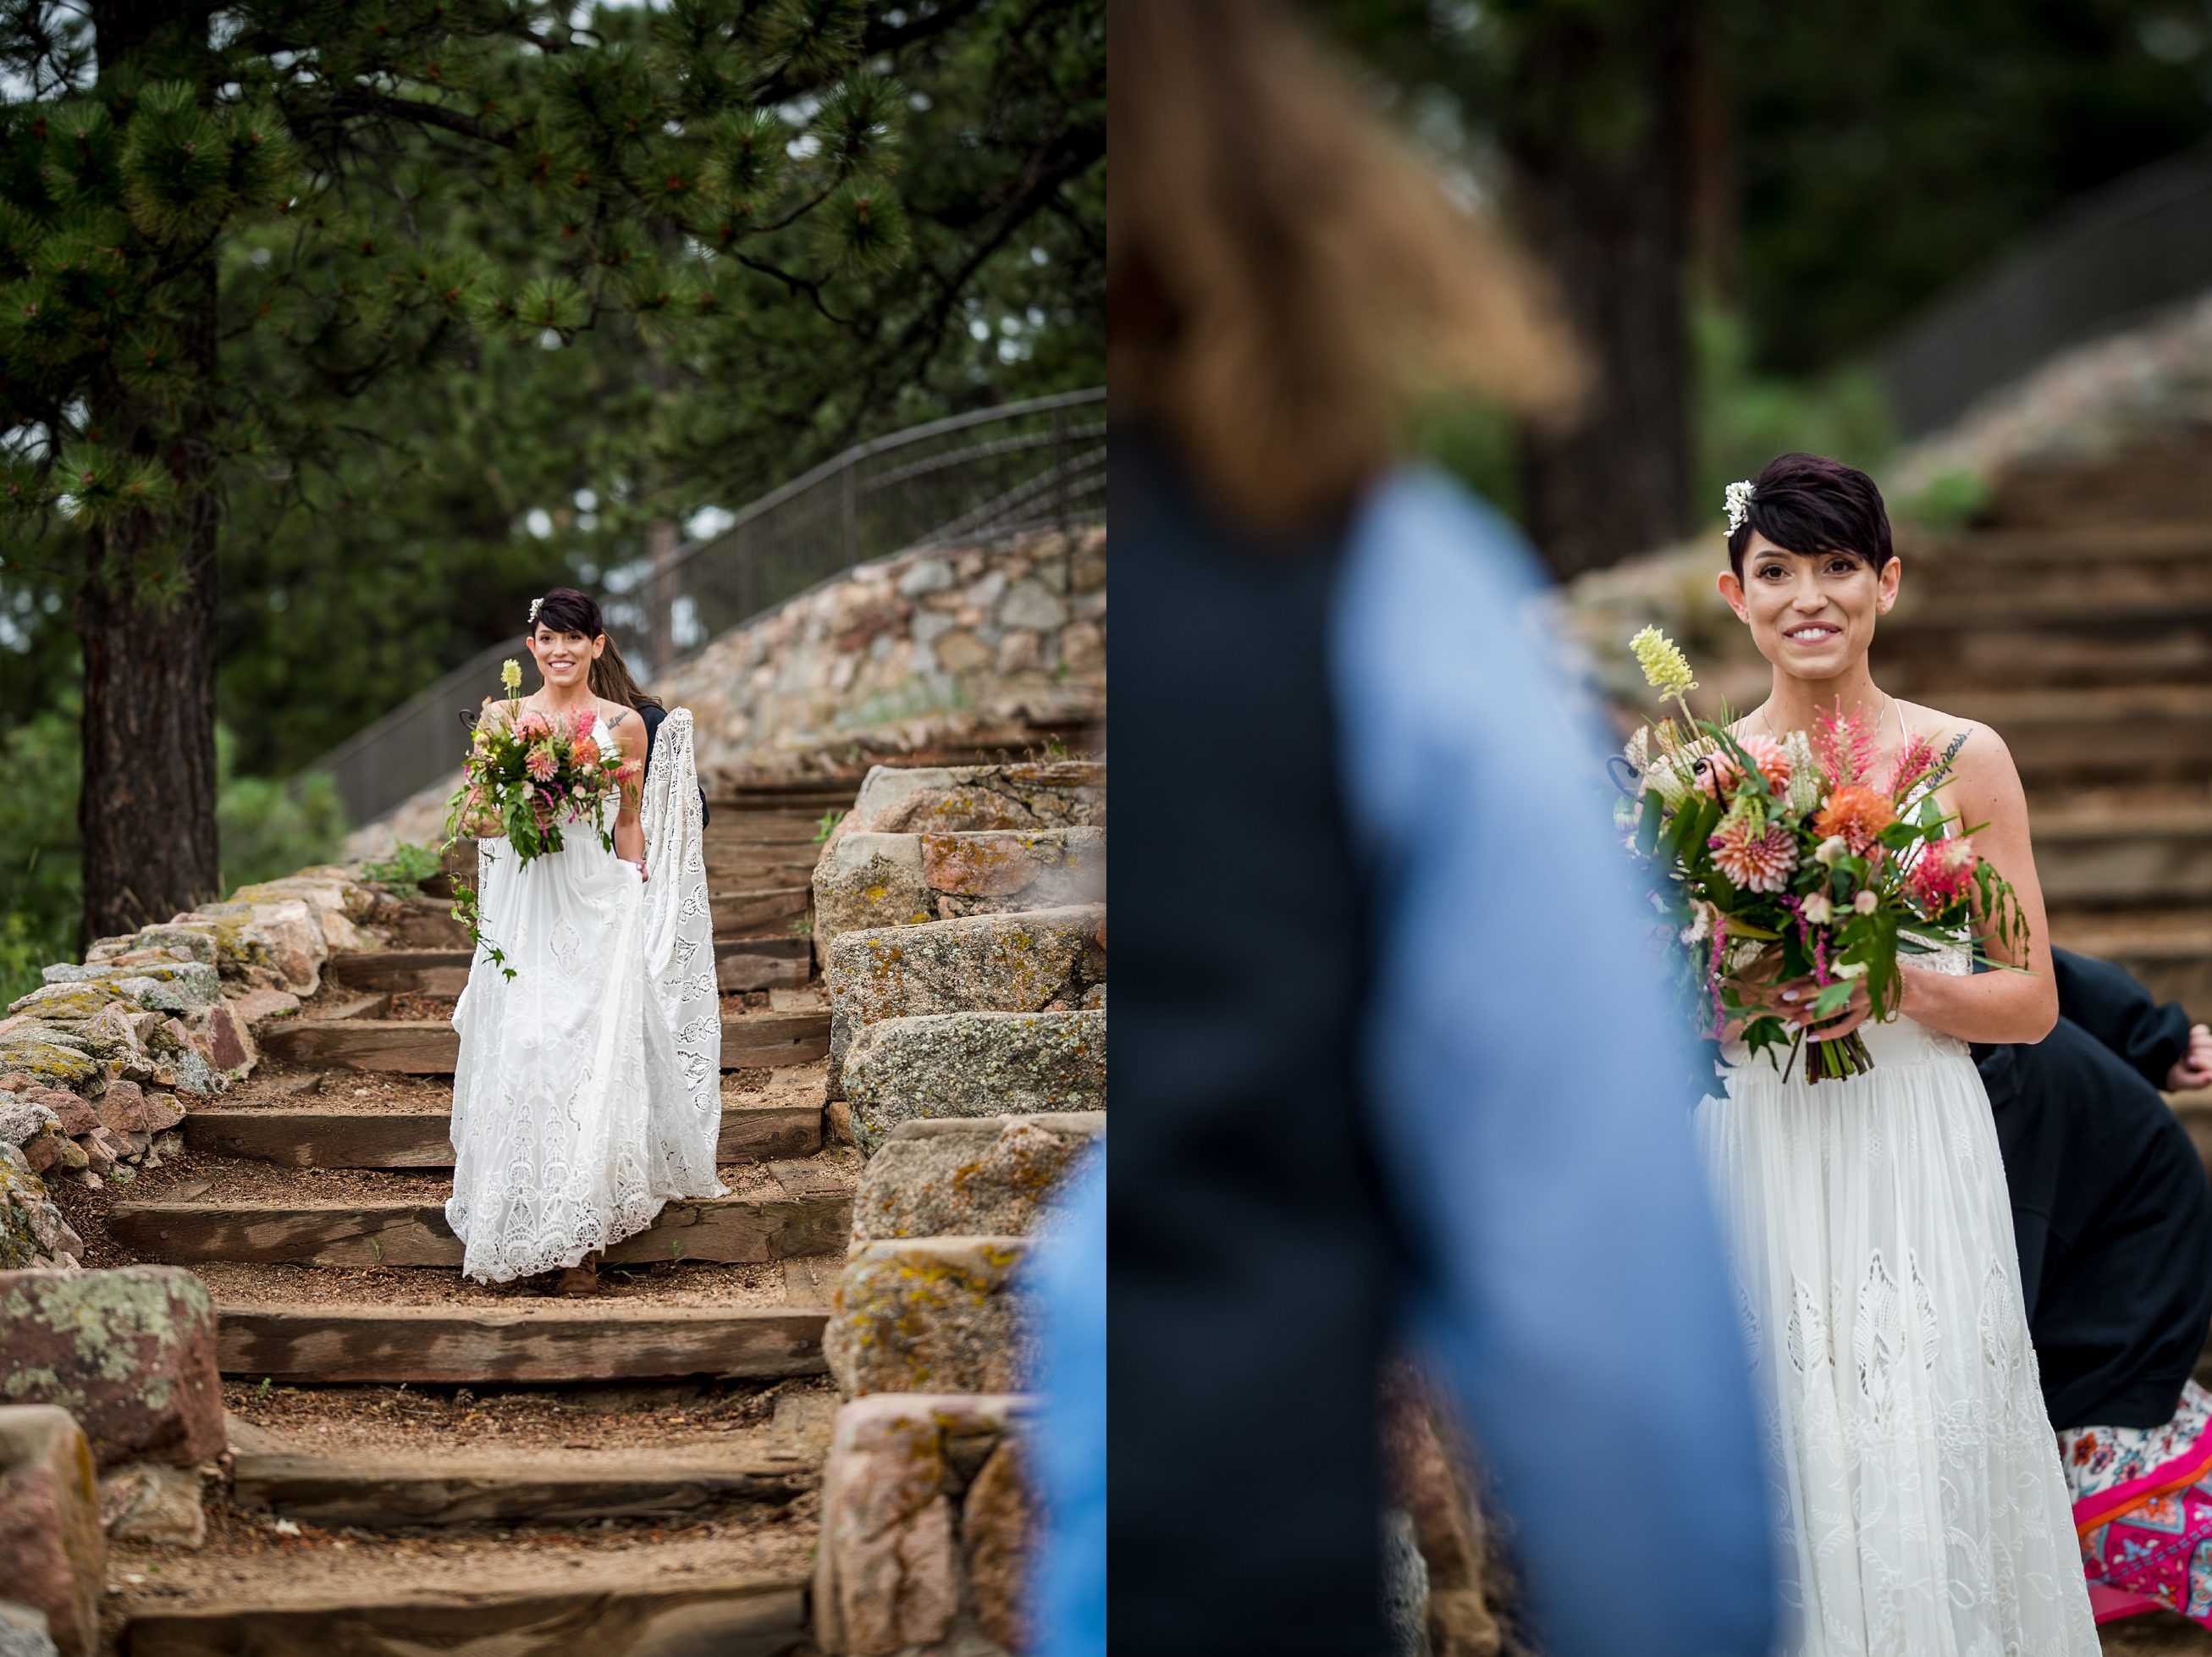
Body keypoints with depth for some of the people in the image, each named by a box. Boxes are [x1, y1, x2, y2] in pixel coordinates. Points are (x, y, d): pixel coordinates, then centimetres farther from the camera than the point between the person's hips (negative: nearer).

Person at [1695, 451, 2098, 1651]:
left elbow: (2031, 1001, 3)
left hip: (1919, 1159, -1)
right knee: (1793, 1470, 0)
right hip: (1757, 1158, 1)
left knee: (1927, 1467, -4)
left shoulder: (1966, 761, 2)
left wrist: (1897, 983, -13)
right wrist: (1737, 993, -12)